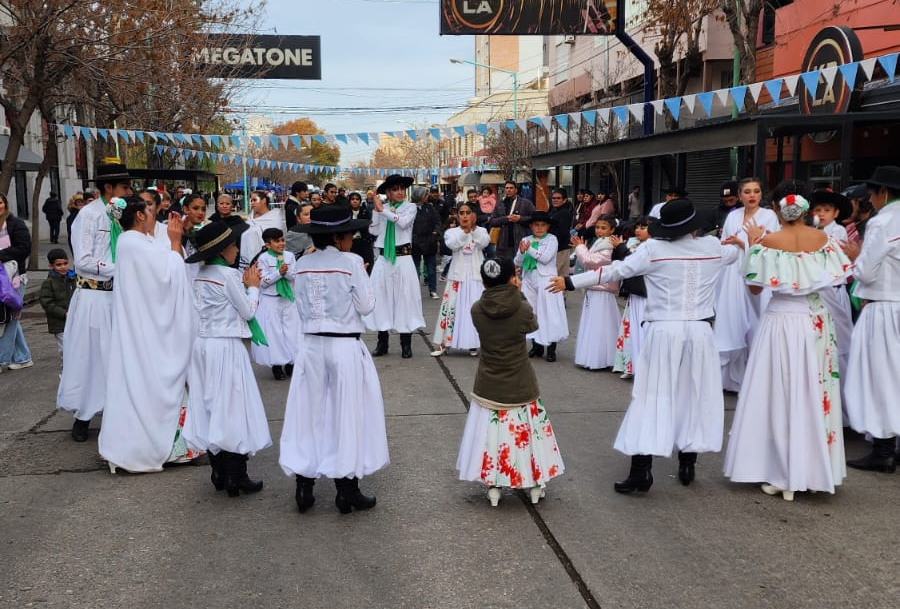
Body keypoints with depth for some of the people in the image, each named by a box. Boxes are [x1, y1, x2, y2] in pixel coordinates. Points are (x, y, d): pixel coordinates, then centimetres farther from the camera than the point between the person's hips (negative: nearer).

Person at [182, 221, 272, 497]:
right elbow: (248, 311, -8)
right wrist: (252, 286, 6)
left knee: (210, 406, 12)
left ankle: (219, 474, 19)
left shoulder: (201, 275, 9)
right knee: (233, 407, -1)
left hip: (203, 344, 8)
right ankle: (236, 478, 3)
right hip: (226, 347, -8)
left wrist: (244, 283, 15)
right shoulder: (228, 275, -14)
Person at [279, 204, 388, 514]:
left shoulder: (301, 265, 4)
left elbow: (303, 308, 11)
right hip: (345, 347, -4)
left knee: (309, 414, 12)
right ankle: (347, 491, 14)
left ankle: (304, 488, 17)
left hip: (312, 346, 5)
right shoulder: (351, 262, -11)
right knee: (347, 415, 6)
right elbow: (366, 306, -7)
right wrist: (367, 277, 6)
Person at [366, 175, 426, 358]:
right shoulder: (382, 207, 8)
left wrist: (383, 210, -16)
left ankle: (406, 344, 6)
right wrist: (376, 210, -5)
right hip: (384, 259, 3)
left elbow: (404, 222, -18)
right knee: (381, 297, 5)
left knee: (404, 298, 0)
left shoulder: (410, 207, 1)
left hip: (403, 258, -3)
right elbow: (374, 231, 1)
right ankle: (382, 343, 15)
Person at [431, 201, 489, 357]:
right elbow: (452, 244, -17)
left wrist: (474, 228, -30)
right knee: (451, 307, 1)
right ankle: (443, 343, 8)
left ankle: (474, 344, 8)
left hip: (477, 276, 0)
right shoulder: (451, 232, 4)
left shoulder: (481, 231, 5)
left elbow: (484, 242, -16)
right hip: (457, 276, 0)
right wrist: (465, 231, -31)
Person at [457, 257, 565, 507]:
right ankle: (535, 486, 25)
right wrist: (518, 293, 8)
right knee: (525, 432, 14)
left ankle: (493, 487, 17)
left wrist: (512, 295, 8)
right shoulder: (522, 308, -17)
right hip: (520, 385, -1)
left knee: (492, 432, 13)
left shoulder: (477, 310, -11)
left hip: (488, 385, 1)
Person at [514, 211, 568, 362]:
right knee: (532, 313, 10)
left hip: (546, 280, -5)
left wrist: (529, 249, -17)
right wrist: (521, 252, -13)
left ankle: (551, 348, 1)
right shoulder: (525, 240, 9)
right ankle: (536, 346, 21)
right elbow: (518, 263, 5)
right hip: (529, 280, 5)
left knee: (549, 313, -4)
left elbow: (546, 258, -15)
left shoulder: (551, 239, -2)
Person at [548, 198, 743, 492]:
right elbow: (735, 251, 26)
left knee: (651, 398, 1)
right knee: (695, 396, 15)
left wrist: (570, 281, -4)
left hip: (663, 332, -2)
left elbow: (615, 271, -9)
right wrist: (734, 242, 50)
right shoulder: (712, 247, 4)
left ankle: (641, 470, -2)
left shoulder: (653, 249, -6)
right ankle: (687, 465, 22)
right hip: (699, 331, 3)